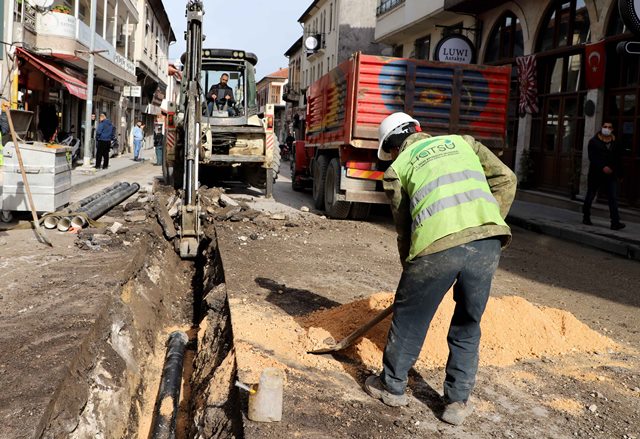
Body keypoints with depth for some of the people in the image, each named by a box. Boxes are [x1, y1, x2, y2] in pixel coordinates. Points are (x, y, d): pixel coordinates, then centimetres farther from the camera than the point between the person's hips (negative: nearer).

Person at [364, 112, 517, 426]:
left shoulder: (397, 167, 21)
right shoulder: (462, 142, 28)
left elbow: (404, 228, 20)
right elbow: (505, 179, 18)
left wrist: (410, 268, 32)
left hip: (438, 244, -3)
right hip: (488, 240, 3)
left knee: (409, 316, 19)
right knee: (467, 325, 21)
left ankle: (392, 385, 36)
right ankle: (458, 402, 29)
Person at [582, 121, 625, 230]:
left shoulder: (615, 143, 10)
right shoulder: (594, 142, -2)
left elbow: (618, 160, 14)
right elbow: (592, 157, -12)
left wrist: (619, 173, 12)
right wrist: (603, 167, -23)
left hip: (611, 175, 3)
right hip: (596, 174, -2)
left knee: (613, 198, -8)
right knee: (590, 196, 10)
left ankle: (615, 222, -13)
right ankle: (586, 217, 25)